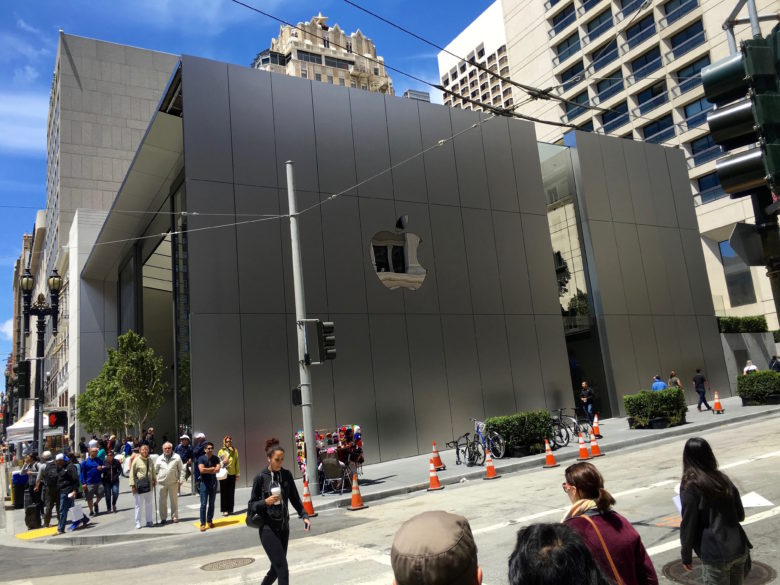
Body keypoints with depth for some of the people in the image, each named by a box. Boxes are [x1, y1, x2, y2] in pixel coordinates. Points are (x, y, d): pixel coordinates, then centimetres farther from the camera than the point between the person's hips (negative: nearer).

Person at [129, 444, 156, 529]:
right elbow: (132, 473, -7)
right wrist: (133, 485, -10)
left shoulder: (150, 460, 10)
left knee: (149, 504, 11)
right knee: (139, 505, 2)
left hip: (149, 486, 5)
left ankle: (149, 521, 21)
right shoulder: (136, 460, -6)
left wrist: (154, 480, 9)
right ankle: (138, 523, 12)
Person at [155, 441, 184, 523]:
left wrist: (181, 480, -5)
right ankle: (163, 518, 18)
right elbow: (155, 470, 11)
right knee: (162, 501, 7)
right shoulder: (159, 459, 5)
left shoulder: (177, 457, -1)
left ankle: (174, 517, 18)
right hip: (162, 483, 1)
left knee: (174, 500, 7)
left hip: (173, 483, -1)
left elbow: (181, 469, 1)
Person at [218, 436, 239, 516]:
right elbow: (218, 462, 5)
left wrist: (237, 473, 1)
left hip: (232, 474, 1)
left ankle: (230, 509, 14)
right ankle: (224, 510, 6)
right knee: (224, 493, 0)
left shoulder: (235, 451, 4)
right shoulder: (221, 451, 1)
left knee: (231, 493, 5)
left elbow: (237, 462, 4)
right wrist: (222, 462, -17)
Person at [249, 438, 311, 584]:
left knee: (276, 567, 14)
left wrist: (304, 516, -4)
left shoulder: (286, 475, 2)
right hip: (268, 528, -5)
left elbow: (295, 499, 9)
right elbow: (252, 505, -5)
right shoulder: (261, 477, -9)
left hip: (284, 527, 5)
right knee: (282, 569, -8)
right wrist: (266, 502, -23)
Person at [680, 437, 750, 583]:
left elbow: (688, 525, -10)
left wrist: (686, 555, 1)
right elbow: (740, 515, 14)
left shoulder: (690, 485, -11)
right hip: (740, 549, 6)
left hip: (715, 555, -6)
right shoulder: (723, 478, 6)